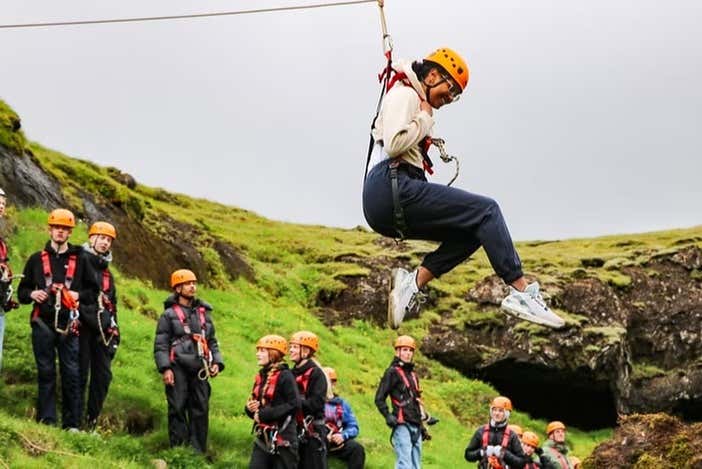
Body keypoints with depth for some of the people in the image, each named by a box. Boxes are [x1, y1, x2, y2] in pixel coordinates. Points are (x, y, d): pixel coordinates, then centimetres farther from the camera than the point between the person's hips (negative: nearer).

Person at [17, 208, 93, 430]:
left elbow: (92, 288, 13)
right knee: (46, 372, 2)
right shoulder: (37, 259, 11)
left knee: (71, 373, -3)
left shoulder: (79, 260, 10)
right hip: (43, 323, 1)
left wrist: (79, 295, -7)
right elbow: (21, 291, 14)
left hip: (68, 326, -1)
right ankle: (46, 421, 6)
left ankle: (72, 424, 1)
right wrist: (32, 294, -8)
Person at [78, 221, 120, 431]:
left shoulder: (107, 272, 24)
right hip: (82, 325, -7)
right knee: (80, 373, -9)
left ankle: (92, 421, 9)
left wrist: (114, 329, 21)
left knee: (103, 375, 3)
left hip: (102, 329, 7)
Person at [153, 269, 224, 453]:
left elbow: (212, 342, 23)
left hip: (200, 370, 4)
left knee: (201, 410, 2)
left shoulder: (204, 314, 19)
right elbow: (160, 345, -2)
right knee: (178, 410, -4)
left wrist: (217, 362, 8)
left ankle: (198, 450, 7)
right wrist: (165, 368, -13)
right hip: (178, 369, -4)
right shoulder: (169, 315, 5)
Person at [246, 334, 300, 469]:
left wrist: (264, 414, -19)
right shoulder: (260, 376, 11)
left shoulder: (284, 376, -12)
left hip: (282, 437, -7)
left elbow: (294, 405, -21)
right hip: (263, 438, 7)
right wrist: (250, 408, -3)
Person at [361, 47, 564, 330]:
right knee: (486, 211, -11)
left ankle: (413, 283, -5)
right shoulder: (405, 94, -1)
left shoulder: (417, 103, 30)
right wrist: (425, 118, -3)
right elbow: (394, 144, -17)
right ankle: (521, 293, -15)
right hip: (392, 190, -10)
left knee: (472, 231, 9)